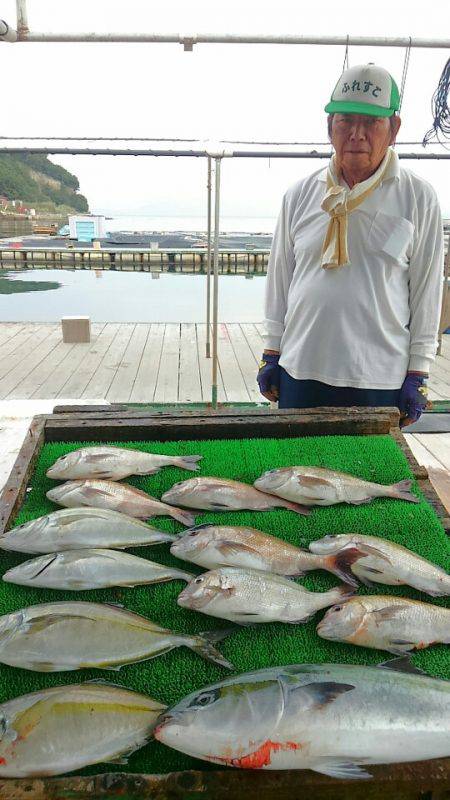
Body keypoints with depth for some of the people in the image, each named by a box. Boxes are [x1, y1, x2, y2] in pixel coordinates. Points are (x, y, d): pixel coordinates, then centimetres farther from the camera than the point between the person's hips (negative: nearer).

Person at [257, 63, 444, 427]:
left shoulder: (418, 197, 0)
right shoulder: (300, 195, 6)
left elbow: (426, 291, 1)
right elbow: (280, 280, 11)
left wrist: (417, 376, -1)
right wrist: (271, 354, 10)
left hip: (379, 378, -2)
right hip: (300, 371, 3)